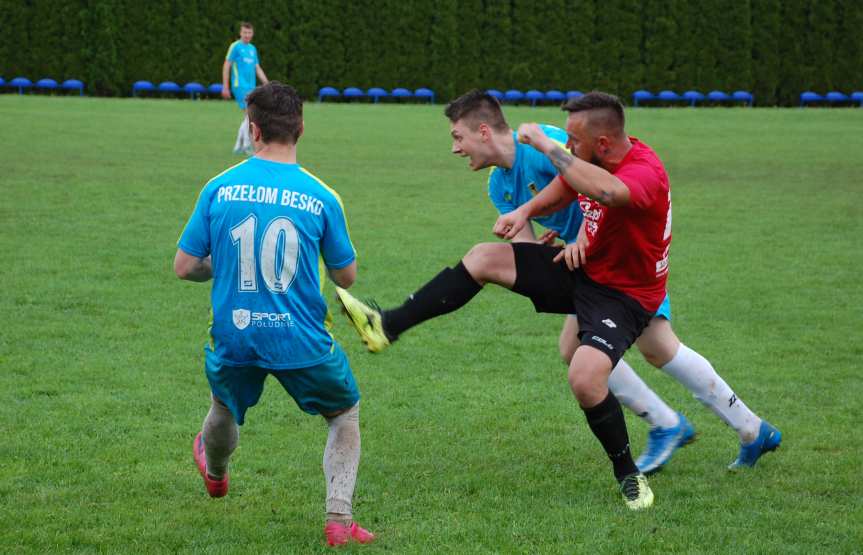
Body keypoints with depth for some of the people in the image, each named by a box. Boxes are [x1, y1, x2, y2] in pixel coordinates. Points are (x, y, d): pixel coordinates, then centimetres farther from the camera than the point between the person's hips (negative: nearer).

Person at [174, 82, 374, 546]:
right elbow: (346, 277, 2)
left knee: (226, 407, 33)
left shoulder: (219, 188, -7)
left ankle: (214, 473, 63)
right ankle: (339, 519, 10)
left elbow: (184, 267, -3)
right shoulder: (322, 198, -9)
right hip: (302, 343, -2)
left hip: (233, 337, 2)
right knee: (345, 412, 22)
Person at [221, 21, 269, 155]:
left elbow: (257, 69, 21)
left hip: (251, 87, 7)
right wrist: (225, 87, -8)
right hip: (240, 86, -7)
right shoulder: (235, 46, -3)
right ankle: (247, 145, -13)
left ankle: (238, 146, 13)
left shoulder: (252, 49, 17)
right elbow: (226, 66, -4)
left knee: (248, 118, 6)